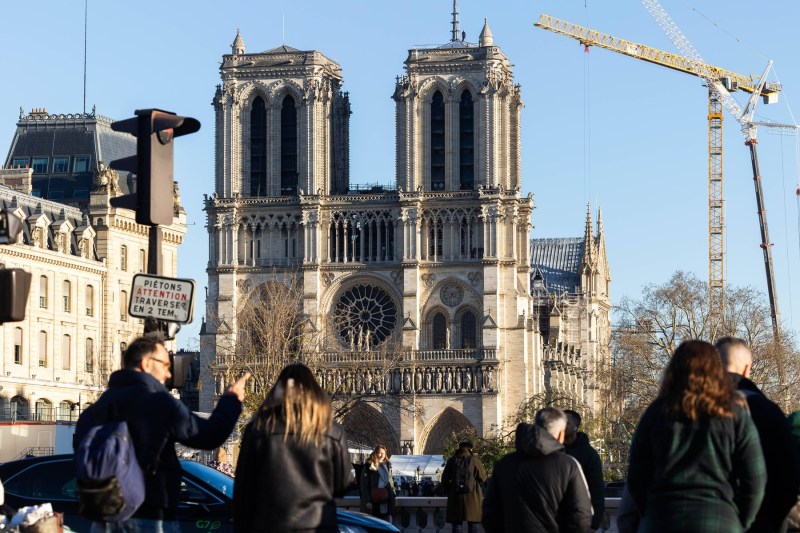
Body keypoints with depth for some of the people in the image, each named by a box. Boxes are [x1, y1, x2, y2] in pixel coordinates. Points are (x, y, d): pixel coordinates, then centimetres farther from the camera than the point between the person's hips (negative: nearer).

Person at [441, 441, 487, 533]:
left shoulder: (452, 460, 3)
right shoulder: (474, 460, -4)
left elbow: (445, 478, 7)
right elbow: (483, 478, 0)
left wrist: (448, 492, 20)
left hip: (456, 496, 2)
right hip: (472, 496, -2)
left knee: (457, 524, 4)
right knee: (472, 524, 4)